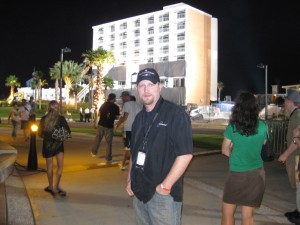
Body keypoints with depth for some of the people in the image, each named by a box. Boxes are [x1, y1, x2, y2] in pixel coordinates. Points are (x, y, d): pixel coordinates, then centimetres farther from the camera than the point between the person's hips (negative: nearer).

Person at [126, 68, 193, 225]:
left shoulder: (175, 114, -11)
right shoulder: (140, 118, 11)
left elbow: (185, 154, -18)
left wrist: (165, 186, -16)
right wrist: (130, 180, 11)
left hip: (163, 194, -6)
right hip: (139, 192, 7)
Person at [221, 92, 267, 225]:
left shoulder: (233, 127, -10)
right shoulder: (262, 126, -3)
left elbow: (225, 150, 0)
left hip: (237, 173, -3)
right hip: (257, 173, 3)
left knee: (227, 211, 12)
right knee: (248, 214, 11)